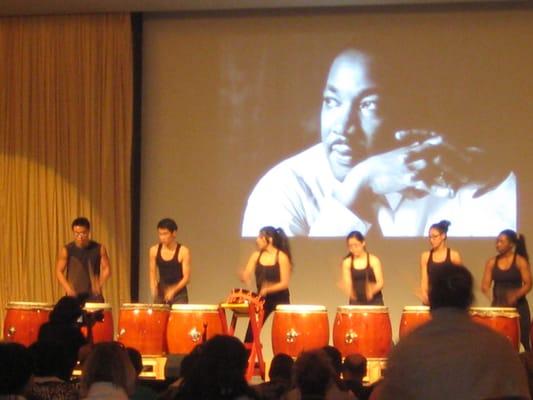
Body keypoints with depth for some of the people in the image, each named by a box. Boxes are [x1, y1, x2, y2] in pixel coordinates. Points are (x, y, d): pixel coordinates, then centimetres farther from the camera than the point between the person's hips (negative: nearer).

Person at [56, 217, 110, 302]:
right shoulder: (66, 250, -1)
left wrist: (100, 284, -15)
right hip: (74, 296, 0)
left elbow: (106, 268, 4)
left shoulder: (99, 249, 1)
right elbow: (59, 271, 2)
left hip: (93, 295, 1)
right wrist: (67, 288, -15)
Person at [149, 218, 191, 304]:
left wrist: (173, 290, -23)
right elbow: (153, 273, 9)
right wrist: (153, 288, -9)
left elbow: (186, 277, -11)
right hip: (160, 294, 3)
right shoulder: (154, 250, 0)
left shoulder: (183, 252, -11)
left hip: (179, 295, -3)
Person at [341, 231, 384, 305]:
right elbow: (347, 284, -1)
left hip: (374, 301, -1)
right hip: (356, 302, 1)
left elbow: (380, 283, -7)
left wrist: (372, 290, -28)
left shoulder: (373, 260, -3)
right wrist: (350, 292, -24)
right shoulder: (347, 262, 3)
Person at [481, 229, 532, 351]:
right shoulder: (492, 262, 5)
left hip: (518, 306, -3)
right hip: (498, 306, 3)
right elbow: (485, 284, 4)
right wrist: (487, 291, -19)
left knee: (522, 342, -3)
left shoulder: (520, 261, -6)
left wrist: (516, 296, -25)